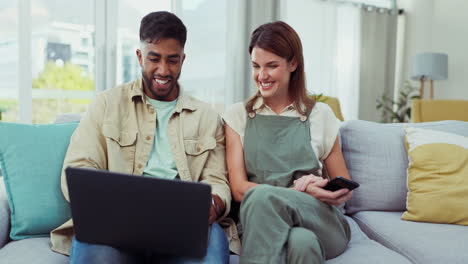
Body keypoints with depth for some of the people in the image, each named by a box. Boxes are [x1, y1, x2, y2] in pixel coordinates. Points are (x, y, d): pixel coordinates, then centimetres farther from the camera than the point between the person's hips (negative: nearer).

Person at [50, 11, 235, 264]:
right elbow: (77, 172, 3)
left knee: (212, 237, -34)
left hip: (182, 224, 0)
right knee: (96, 238, -35)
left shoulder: (207, 117, 17)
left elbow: (216, 181, 13)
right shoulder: (107, 104, 13)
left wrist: (214, 205, -14)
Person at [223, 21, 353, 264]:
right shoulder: (237, 116, 10)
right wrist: (296, 190, -15)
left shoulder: (320, 115, 10)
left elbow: (344, 187, 17)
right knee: (301, 241, -38)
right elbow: (239, 189, 0)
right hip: (261, 220, -1)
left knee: (263, 197, -33)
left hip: (321, 221, 1)